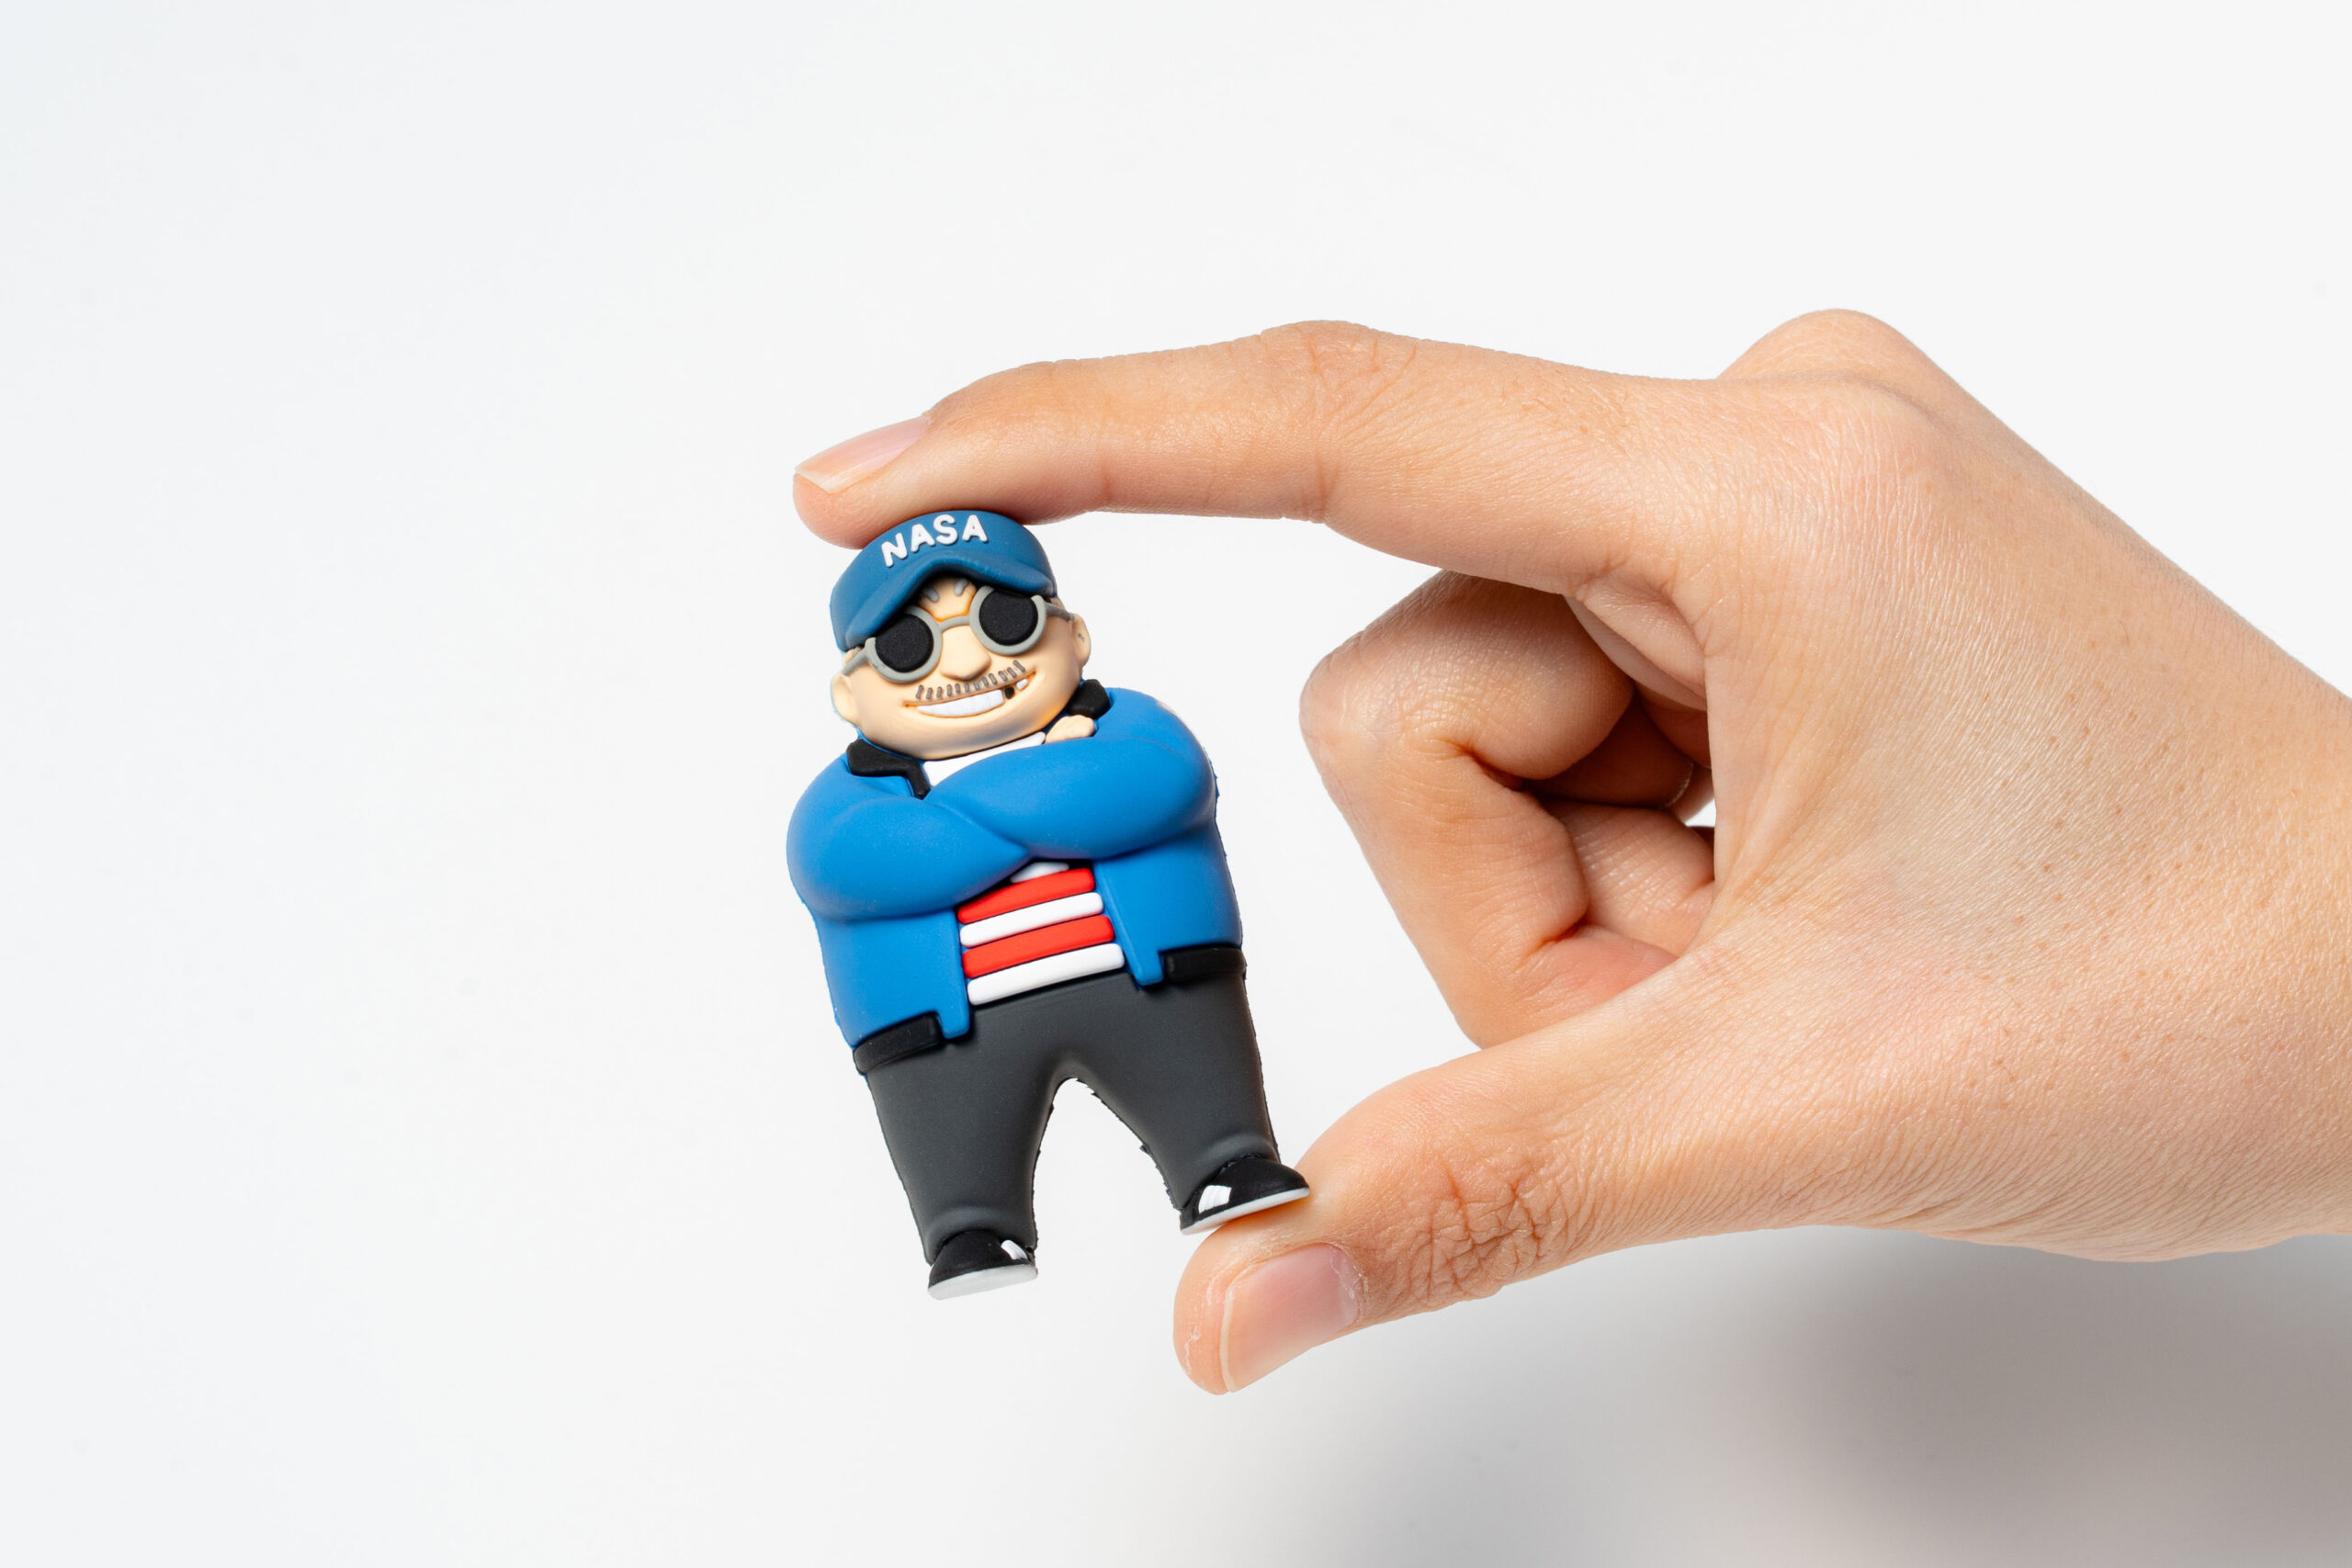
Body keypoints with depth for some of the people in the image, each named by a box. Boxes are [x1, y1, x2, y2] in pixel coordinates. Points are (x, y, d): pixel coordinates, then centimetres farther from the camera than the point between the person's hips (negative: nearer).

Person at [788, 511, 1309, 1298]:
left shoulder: (1123, 723, 13)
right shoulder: (847, 795, 11)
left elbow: (1159, 783, -10)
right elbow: (852, 865, -13)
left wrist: (977, 793, -7)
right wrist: (1056, 773, -7)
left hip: (1151, 984, 1)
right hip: (952, 1031, 0)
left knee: (1220, 1133, -3)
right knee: (965, 1197, -9)